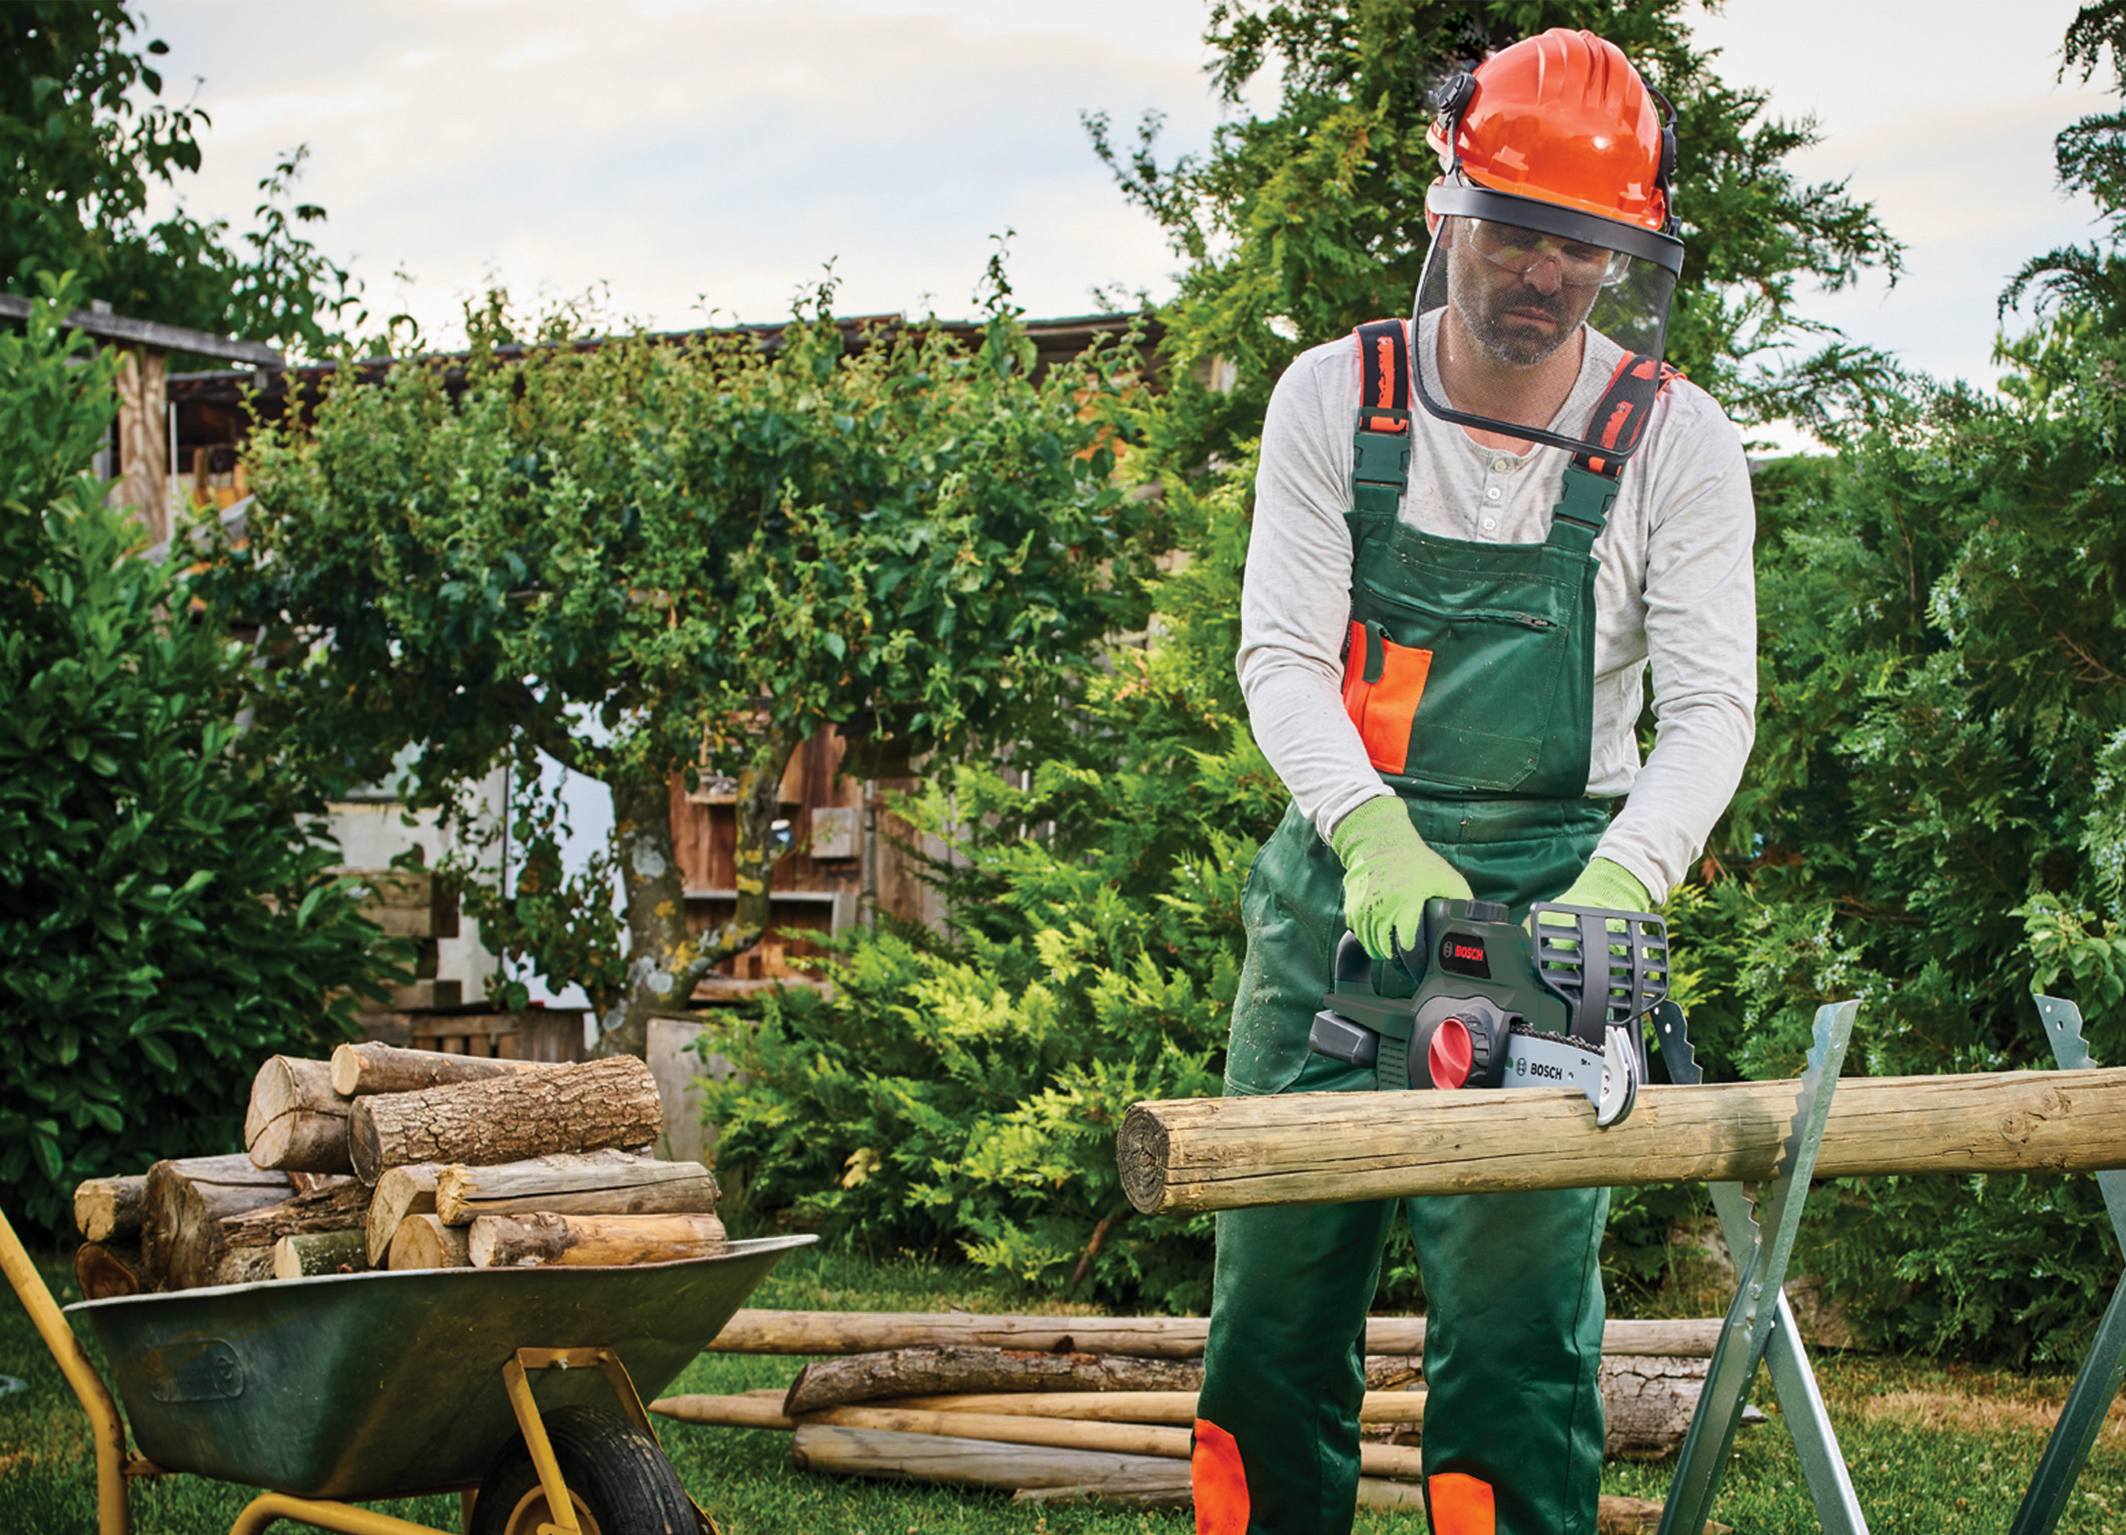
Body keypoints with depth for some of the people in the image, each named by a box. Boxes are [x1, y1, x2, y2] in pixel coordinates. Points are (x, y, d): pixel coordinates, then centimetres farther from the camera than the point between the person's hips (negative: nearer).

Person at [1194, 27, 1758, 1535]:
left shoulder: (1675, 442, -2)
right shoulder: (1335, 401, 0)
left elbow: (1711, 705, -6)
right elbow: (1282, 657, -5)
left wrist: (1619, 880, -24)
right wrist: (1375, 836, -23)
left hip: (1552, 889, -2)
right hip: (1343, 879, 2)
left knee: (1514, 1312, -7)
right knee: (1273, 1301, 7)